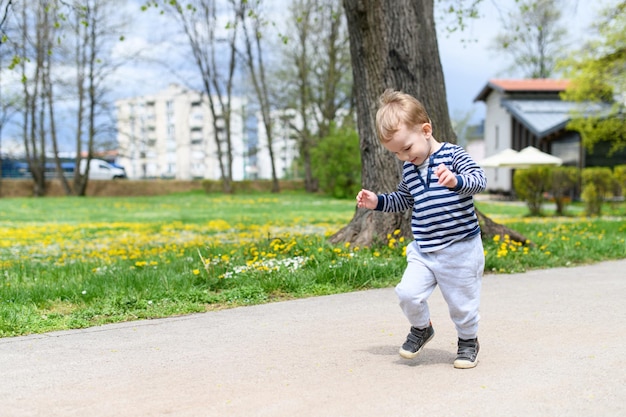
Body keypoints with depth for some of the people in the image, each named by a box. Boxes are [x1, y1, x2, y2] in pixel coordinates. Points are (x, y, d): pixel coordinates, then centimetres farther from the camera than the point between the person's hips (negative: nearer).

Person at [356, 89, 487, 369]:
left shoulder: (453, 155, -10)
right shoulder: (409, 169, 8)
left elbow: (479, 180, -23)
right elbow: (403, 199, 24)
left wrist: (456, 181, -42)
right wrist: (378, 201, 9)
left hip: (460, 248, -5)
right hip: (423, 250, 5)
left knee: (462, 304, 5)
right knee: (408, 293, -12)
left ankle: (468, 341, 34)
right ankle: (421, 328, 18)